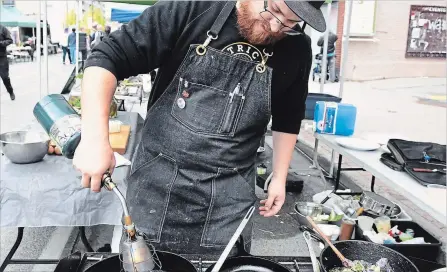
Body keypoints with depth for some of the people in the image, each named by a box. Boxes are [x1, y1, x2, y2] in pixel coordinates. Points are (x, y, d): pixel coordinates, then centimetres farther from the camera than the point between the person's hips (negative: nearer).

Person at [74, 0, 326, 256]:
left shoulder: (297, 50, -3)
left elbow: (288, 120, 12)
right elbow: (108, 57, -12)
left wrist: (279, 178, 12)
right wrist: (96, 137, -22)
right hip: (158, 182, -1)